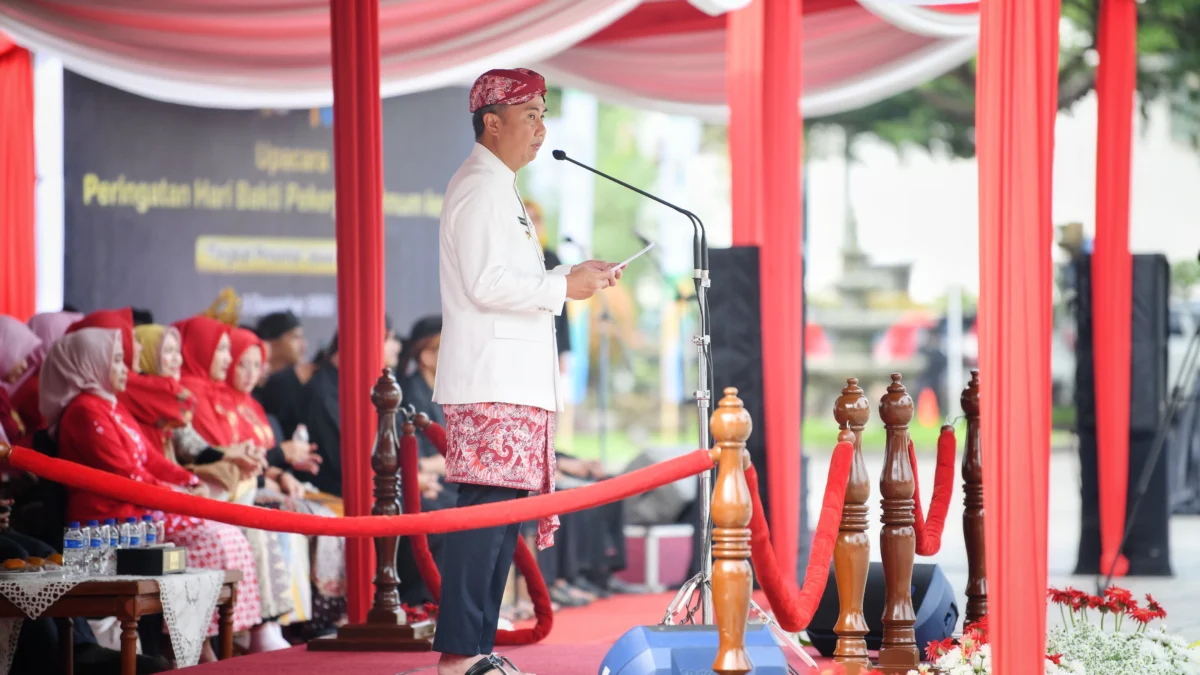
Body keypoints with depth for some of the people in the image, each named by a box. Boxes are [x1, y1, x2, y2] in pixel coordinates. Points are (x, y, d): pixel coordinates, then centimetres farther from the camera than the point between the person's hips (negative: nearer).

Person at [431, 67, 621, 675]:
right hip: (491, 382, -11)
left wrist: (571, 277, 17)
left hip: (514, 381, 11)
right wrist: (563, 288, -12)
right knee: (486, 509, -13)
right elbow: (485, 284, -19)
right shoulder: (479, 187, -10)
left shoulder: (498, 189, 24)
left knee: (505, 510, 9)